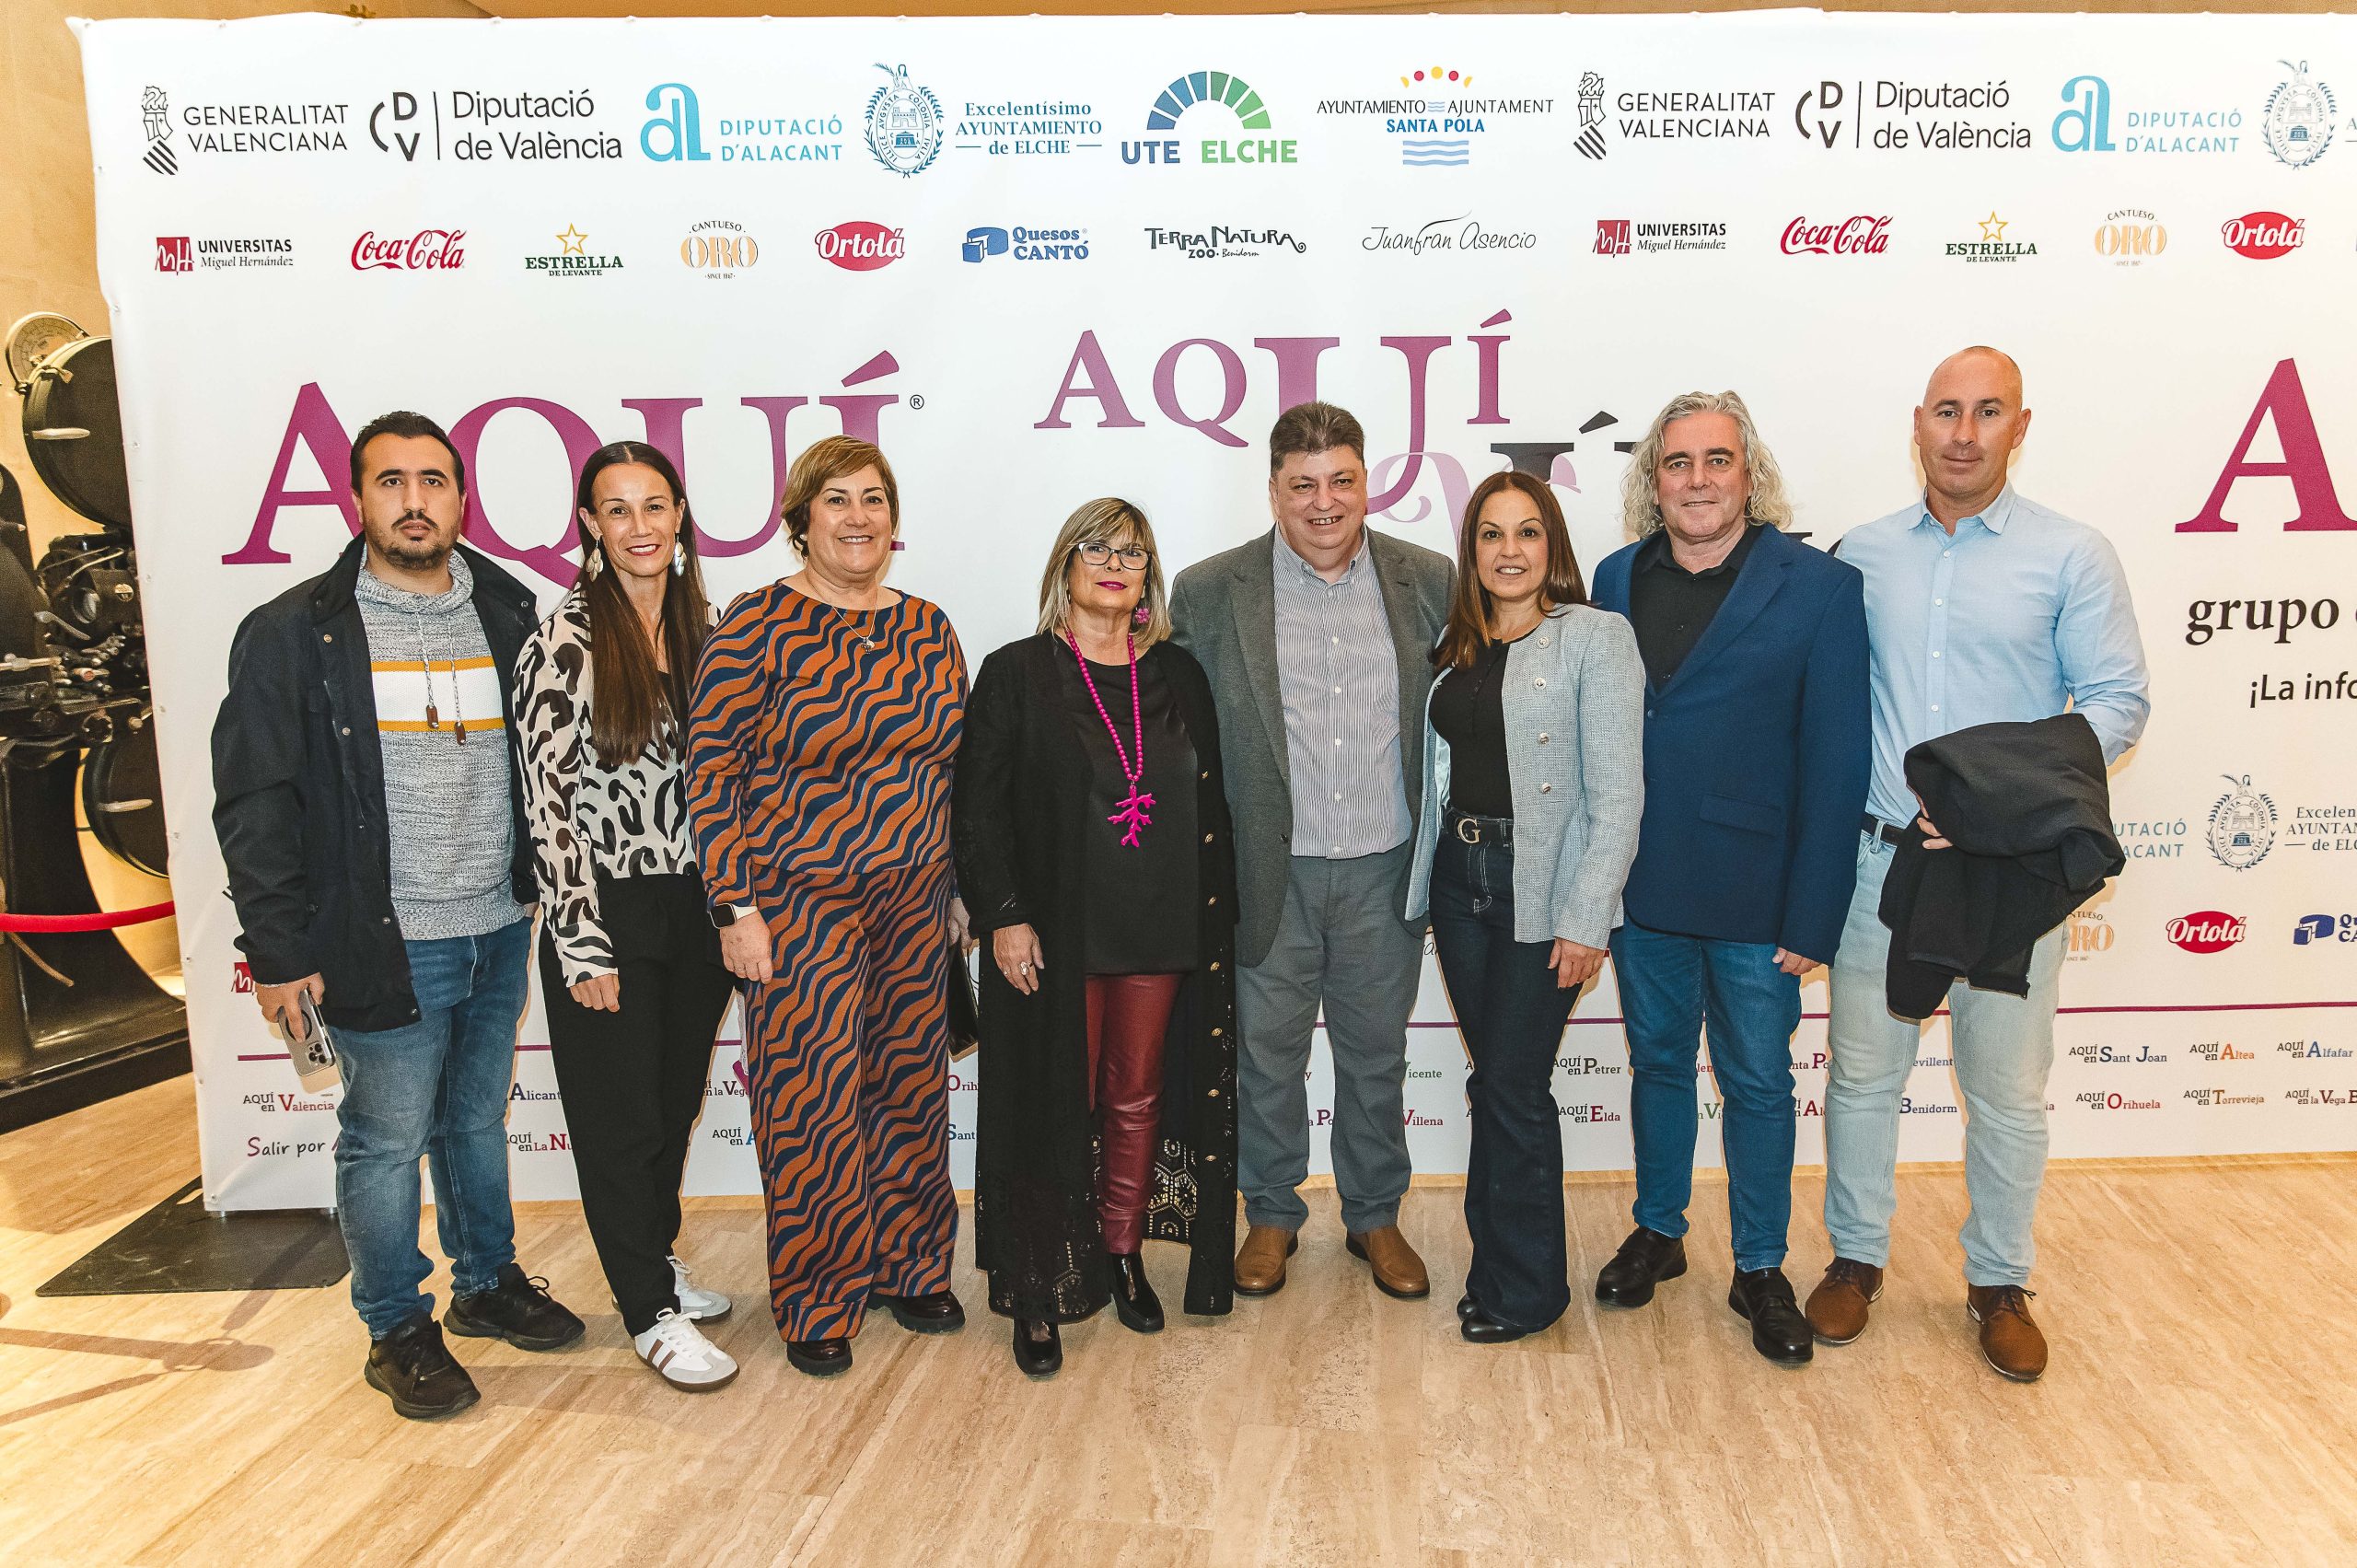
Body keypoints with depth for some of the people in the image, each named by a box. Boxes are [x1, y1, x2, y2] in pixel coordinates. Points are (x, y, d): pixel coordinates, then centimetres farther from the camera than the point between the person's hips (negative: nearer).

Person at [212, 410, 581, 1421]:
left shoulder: (509, 615, 5)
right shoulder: (296, 633, -7)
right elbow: (253, 803, -8)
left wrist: (541, 883, 6)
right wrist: (278, 950, -10)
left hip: (500, 929, 4)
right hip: (386, 945, -4)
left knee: (478, 1118, 20)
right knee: (386, 1142, 8)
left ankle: (488, 1283, 39)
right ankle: (398, 1330, 27)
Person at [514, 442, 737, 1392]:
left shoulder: (702, 634, 6)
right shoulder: (566, 644, -12)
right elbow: (549, 803, -13)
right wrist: (585, 947, -14)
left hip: (696, 910, 6)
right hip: (608, 917, -6)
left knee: (676, 1101, 18)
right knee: (620, 1116, 7)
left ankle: (654, 1261, 39)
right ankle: (650, 1311, 22)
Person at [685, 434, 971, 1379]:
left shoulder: (927, 628, 7)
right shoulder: (756, 627, -9)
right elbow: (711, 771, -10)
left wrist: (959, 893, 13)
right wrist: (737, 910, -13)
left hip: (913, 902, 5)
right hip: (800, 908, -5)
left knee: (911, 1089, 13)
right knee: (814, 1104, 2)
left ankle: (908, 1268, 32)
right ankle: (817, 1305, 20)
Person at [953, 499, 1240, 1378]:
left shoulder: (1178, 676, 10)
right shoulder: (1017, 674, -1)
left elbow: (1212, 803, 11)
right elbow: (978, 806, -5)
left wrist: (1216, 918, 7)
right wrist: (1003, 916, -13)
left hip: (1163, 932, 4)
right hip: (1054, 934, -3)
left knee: (1139, 1096, 11)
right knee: (1056, 1103, 1)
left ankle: (1122, 1256, 28)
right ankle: (1038, 1293, 12)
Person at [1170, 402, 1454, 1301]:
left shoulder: (1428, 583, 0)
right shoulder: (1209, 592, -4)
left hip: (1385, 870, 1)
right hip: (1271, 873, -1)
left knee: (1376, 1054, 15)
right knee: (1268, 1053, 12)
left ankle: (1375, 1216, 34)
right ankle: (1272, 1216, 32)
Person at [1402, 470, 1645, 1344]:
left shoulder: (1595, 638, -6)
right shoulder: (1455, 646, 12)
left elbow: (1618, 794, -11)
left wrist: (1586, 919, -15)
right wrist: (1435, 870, 3)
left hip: (1543, 886, -5)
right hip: (1459, 877, 5)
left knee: (1511, 1085, -1)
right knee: (1495, 1082, 12)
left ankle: (1523, 1286, 17)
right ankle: (1501, 1261, 26)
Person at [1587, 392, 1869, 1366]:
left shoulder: (1818, 587, -8)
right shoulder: (1617, 580, 3)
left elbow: (1836, 761, -9)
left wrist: (1813, 916, -13)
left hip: (1754, 898, -3)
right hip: (1641, 887, 3)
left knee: (1758, 1083, 11)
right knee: (1657, 1064, 18)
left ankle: (1761, 1269, 29)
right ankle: (1658, 1233, 37)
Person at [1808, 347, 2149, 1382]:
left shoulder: (2072, 556, -2)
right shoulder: (1864, 555, 5)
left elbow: (2117, 703, -4)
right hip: (1882, 858, 2)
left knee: (2008, 1091, 9)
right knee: (1861, 1073, 11)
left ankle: (1999, 1283, 29)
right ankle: (1856, 1259, 29)